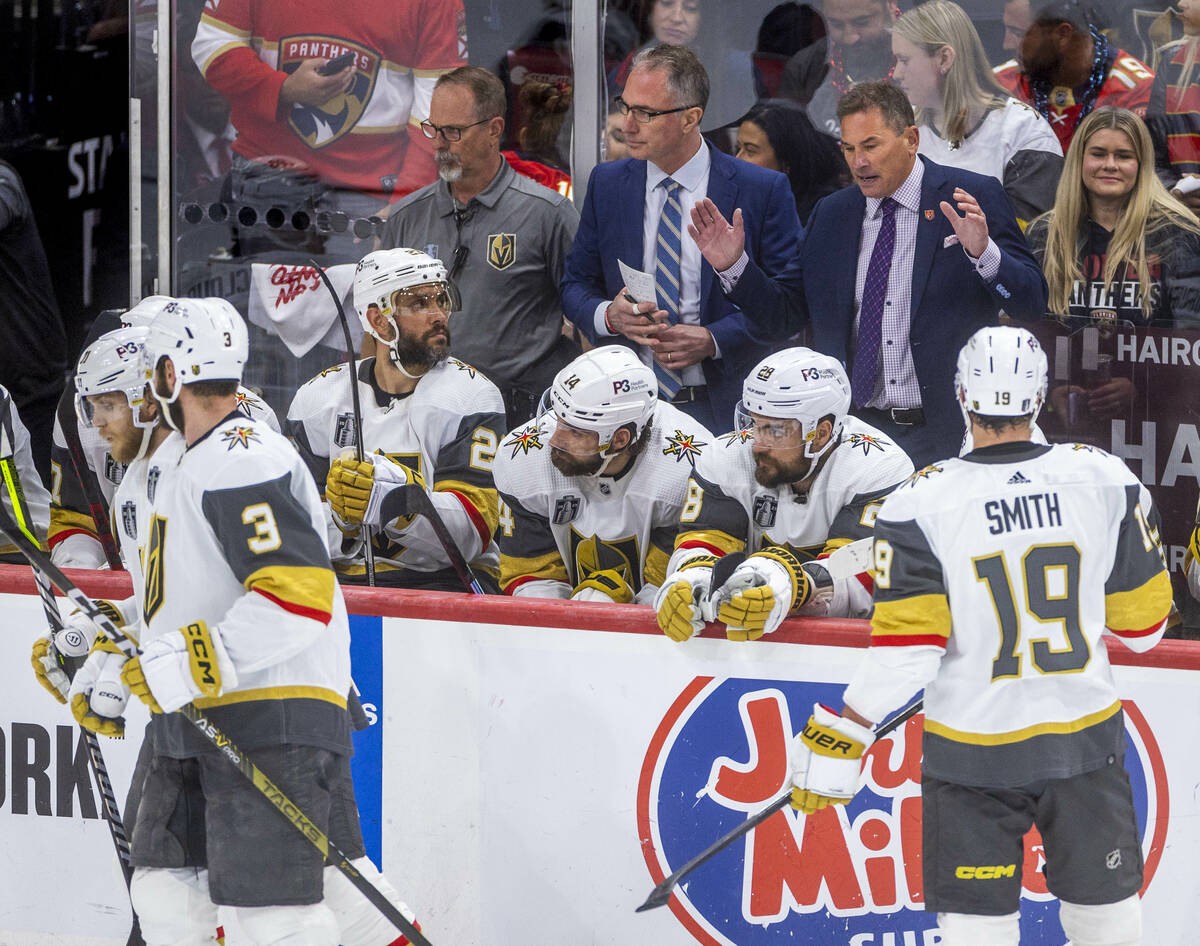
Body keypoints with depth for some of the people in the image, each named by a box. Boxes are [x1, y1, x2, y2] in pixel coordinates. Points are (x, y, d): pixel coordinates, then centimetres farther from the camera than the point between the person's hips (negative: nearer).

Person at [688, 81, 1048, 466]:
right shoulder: (831, 214, 12)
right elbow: (783, 317, 14)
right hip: (854, 432, 3)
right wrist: (733, 265, -1)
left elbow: (1032, 303, -7)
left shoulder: (973, 197, -1)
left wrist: (983, 252, -25)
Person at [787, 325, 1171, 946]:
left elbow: (905, 646, -16)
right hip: (1086, 740, 2)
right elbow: (1143, 623, 0)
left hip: (975, 749, -2)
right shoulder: (1103, 480, -7)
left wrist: (838, 740, -8)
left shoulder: (923, 504, -14)